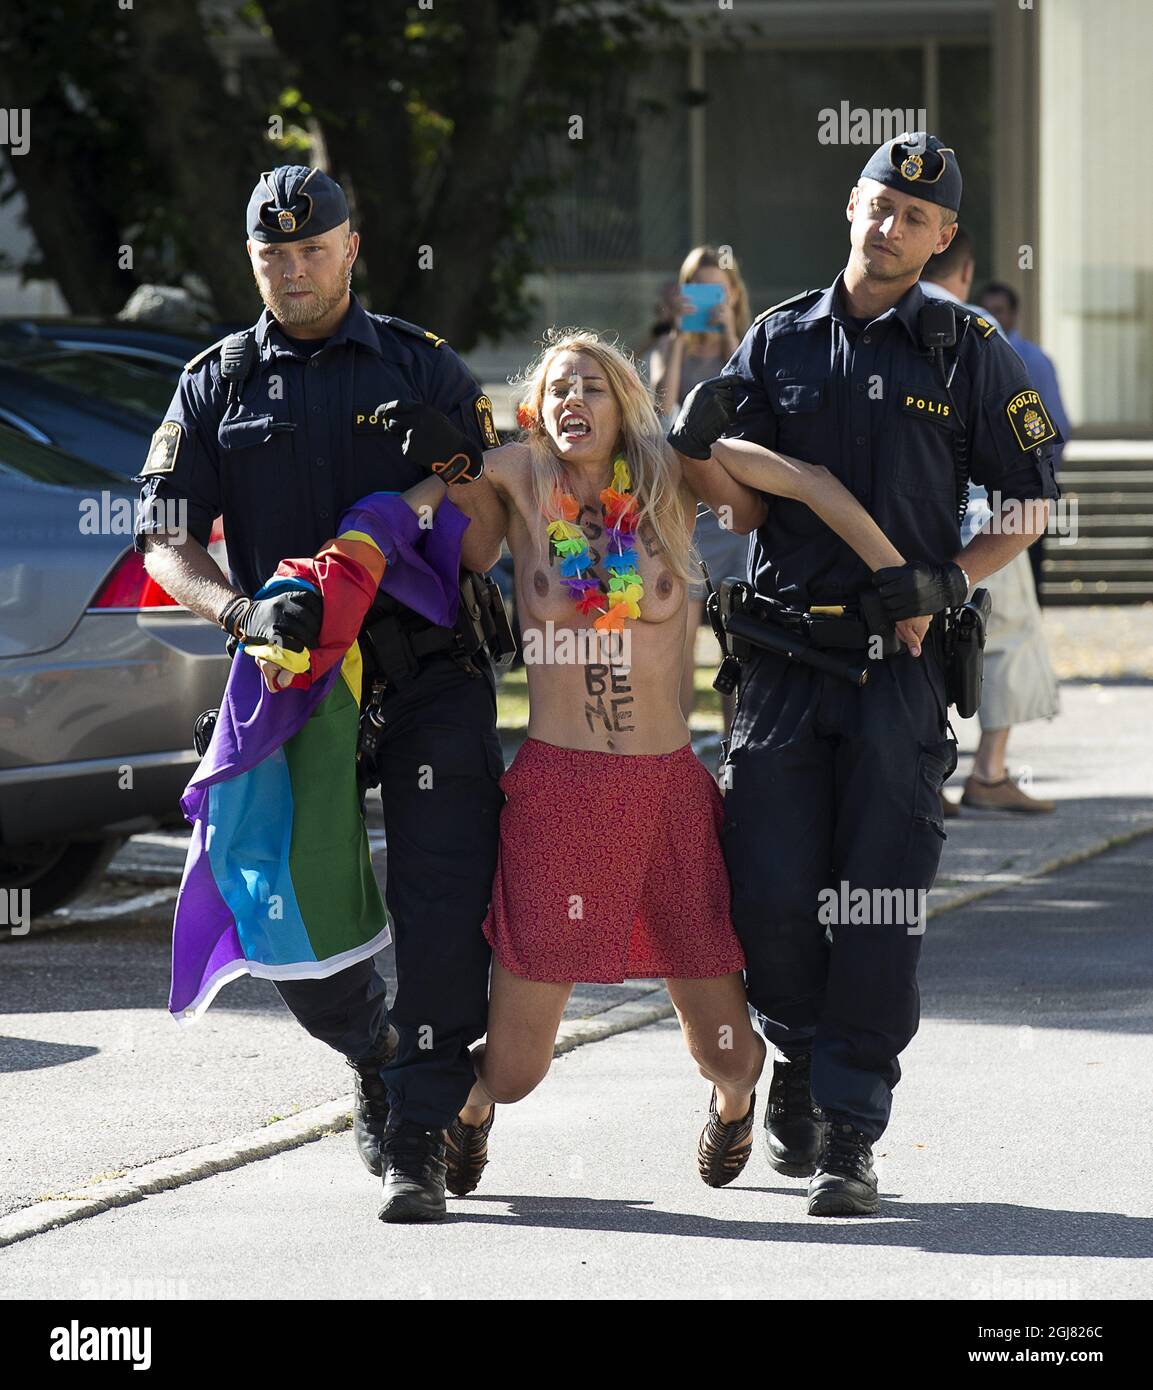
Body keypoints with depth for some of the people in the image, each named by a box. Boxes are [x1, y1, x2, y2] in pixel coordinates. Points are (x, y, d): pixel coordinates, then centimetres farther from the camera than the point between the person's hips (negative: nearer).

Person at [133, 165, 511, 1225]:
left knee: (444, 910, -11)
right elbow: (166, 542, 3)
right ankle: (376, 1058, 30)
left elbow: (490, 516, 9)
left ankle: (418, 1141, -6)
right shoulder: (217, 384, 10)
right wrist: (244, 610, -16)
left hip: (429, 671, -1)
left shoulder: (424, 368, 10)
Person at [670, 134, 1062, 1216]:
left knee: (881, 911, -6)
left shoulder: (966, 352, 4)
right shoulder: (778, 340, 11)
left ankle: (848, 1137, -1)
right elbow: (728, 494, 9)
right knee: (770, 898, -4)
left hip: (903, 657, -2)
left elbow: (1032, 500, 7)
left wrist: (951, 579, -7)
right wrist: (700, 438, -13)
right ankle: (800, 1055, 25)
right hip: (783, 652, 2)